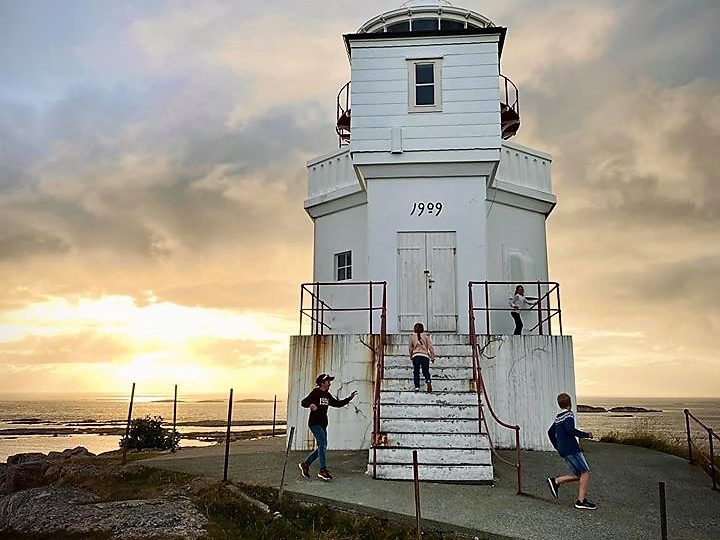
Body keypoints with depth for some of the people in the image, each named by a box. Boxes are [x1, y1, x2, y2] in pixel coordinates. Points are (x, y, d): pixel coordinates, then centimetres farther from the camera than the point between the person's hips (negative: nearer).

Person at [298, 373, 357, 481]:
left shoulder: (327, 395, 14)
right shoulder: (315, 393, -9)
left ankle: (305, 464, 23)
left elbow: (337, 403, 23)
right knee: (322, 444, -15)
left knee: (322, 447, 9)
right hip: (315, 423, -8)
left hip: (323, 424, 8)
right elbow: (303, 402, -17)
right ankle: (323, 470, -11)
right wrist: (310, 405, -39)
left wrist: (349, 398, 15)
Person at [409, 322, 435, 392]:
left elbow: (411, 348, 16)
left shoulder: (412, 337, 9)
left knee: (416, 372, 8)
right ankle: (428, 381, -19)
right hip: (425, 356, 0)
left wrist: (411, 357, 29)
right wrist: (432, 357, 9)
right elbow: (430, 347, 4)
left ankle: (417, 387, -2)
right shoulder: (426, 336, 7)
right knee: (426, 371, 11)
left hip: (416, 356, 0)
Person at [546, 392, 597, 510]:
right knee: (585, 473, -3)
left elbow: (550, 432, 24)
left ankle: (555, 481, 4)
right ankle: (581, 501, -5)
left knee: (578, 475, 12)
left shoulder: (558, 417, 16)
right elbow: (570, 430, -26)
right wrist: (586, 435, -14)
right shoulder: (569, 414, -10)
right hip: (572, 449, -8)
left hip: (563, 450, 8)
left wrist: (558, 447, 30)